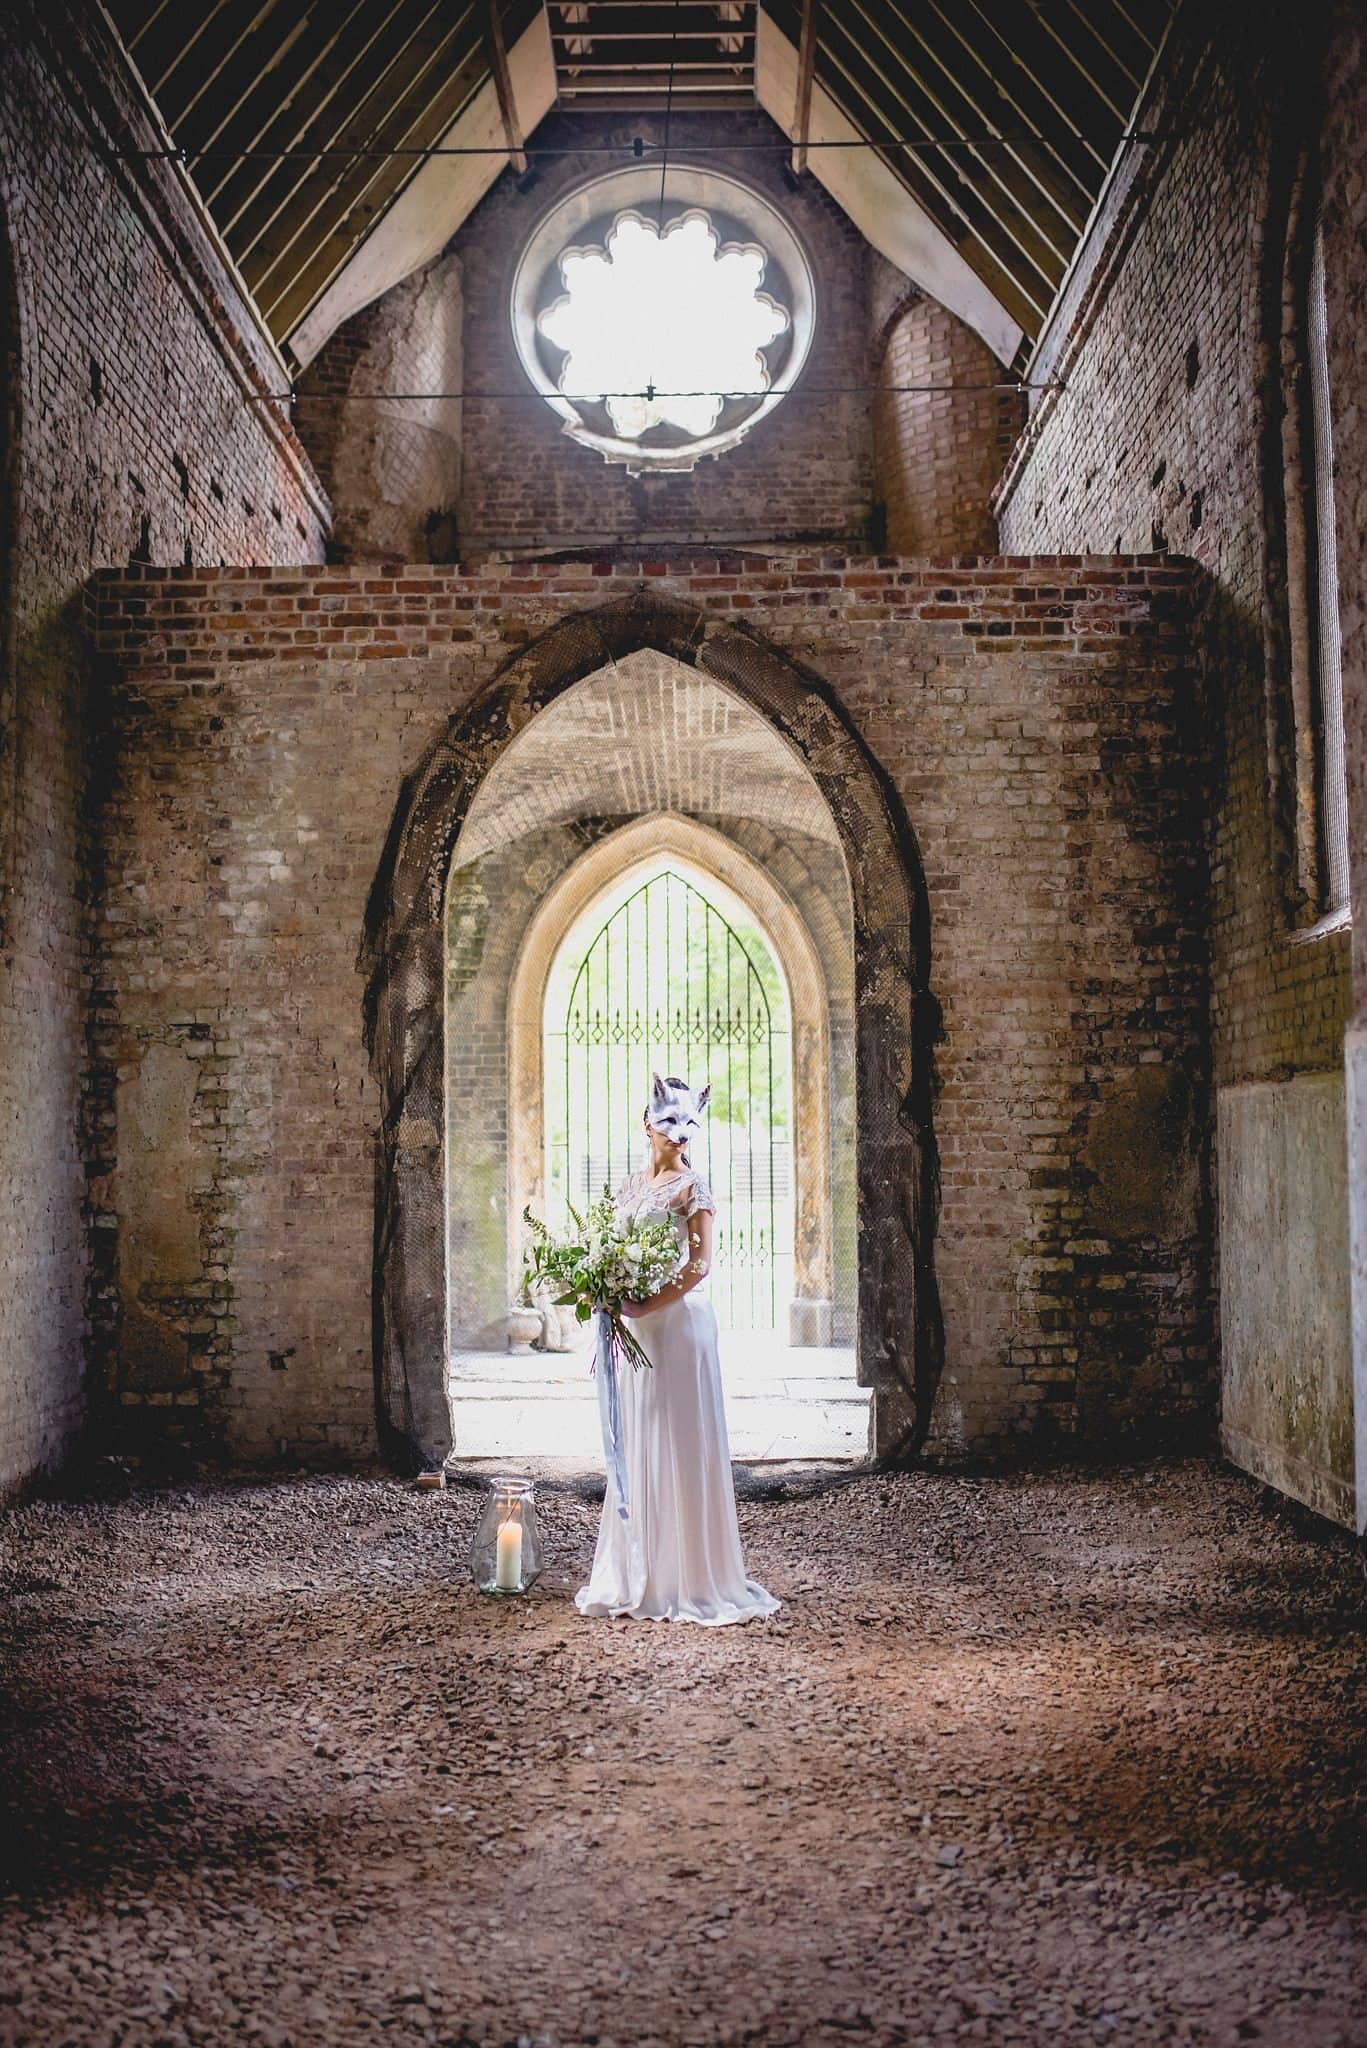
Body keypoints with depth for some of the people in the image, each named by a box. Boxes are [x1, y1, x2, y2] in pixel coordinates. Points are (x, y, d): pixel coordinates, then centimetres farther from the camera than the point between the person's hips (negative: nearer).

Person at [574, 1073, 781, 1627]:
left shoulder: (691, 1187, -6)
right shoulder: (630, 1185, 13)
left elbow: (701, 1264, -13)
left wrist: (646, 1306, -18)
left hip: (676, 1320, -7)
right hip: (634, 1323, 7)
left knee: (677, 1443, -3)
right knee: (636, 1444, 11)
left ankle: (686, 1577, 6)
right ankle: (638, 1572, 20)